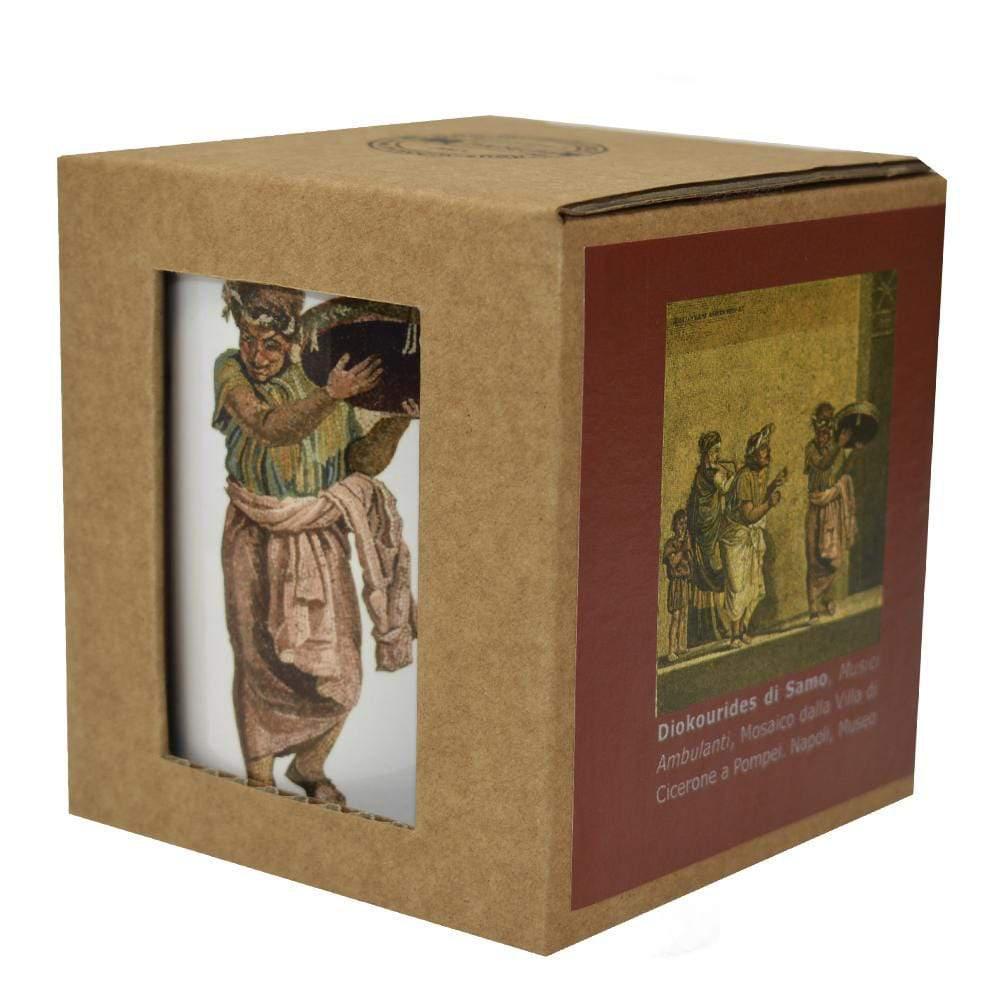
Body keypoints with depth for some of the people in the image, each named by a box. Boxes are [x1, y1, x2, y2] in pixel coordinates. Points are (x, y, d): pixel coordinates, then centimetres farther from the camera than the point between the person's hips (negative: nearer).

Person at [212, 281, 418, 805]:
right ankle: (260, 777, 24)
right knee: (261, 666, 7)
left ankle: (309, 767, 30)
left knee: (337, 673, 5)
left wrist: (398, 419, -18)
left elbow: (362, 462, -2)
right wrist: (331, 395, -40)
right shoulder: (231, 372, -11)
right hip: (257, 543, -2)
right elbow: (270, 427, -29)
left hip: (322, 541, 2)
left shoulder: (322, 378, -5)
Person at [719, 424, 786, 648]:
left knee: (756, 587, 11)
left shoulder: (762, 472, 4)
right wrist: (769, 504, -36)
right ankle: (735, 634, 2)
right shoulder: (745, 478, -23)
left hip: (754, 536, 8)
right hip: (737, 535, -8)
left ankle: (743, 628, 26)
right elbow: (748, 514, -24)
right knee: (738, 587, -7)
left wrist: (773, 486, 2)